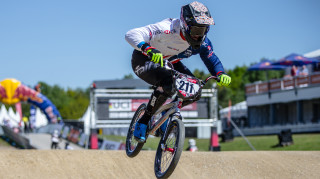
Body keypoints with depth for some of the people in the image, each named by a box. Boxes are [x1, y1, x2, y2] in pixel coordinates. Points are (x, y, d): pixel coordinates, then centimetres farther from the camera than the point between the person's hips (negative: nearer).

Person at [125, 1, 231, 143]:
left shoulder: (202, 42, -17)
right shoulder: (167, 29, -36)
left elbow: (211, 59, 1)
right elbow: (131, 34, -42)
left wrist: (220, 74, -21)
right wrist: (148, 49, -62)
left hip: (169, 63, 7)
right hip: (144, 61, -7)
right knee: (167, 85, -36)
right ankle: (143, 122, -17)